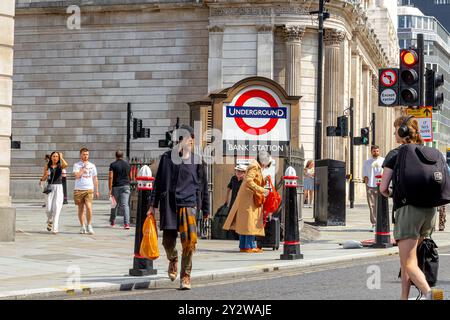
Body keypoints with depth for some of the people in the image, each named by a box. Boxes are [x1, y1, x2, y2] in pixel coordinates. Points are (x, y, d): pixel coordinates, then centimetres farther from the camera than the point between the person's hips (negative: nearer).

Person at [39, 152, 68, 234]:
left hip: (59, 188, -1)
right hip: (50, 188, 1)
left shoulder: (60, 166, 6)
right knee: (48, 208, -8)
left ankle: (55, 228, -12)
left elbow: (66, 165, -19)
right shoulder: (47, 167, 8)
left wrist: (61, 157, -6)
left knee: (56, 208, -12)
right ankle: (49, 221, 24)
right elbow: (43, 179, 10)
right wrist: (46, 175, -11)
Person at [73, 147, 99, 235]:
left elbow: (95, 179, 16)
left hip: (89, 189, 1)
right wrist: (84, 167, -11)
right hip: (78, 190, -1)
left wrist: (97, 191, 13)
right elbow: (77, 176, -13)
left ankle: (89, 226, -5)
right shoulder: (77, 165, 3)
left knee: (89, 207, -15)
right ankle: (82, 227, 15)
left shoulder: (92, 165, 11)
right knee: (81, 209, 6)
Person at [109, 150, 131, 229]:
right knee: (125, 205, -7)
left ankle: (112, 221, 29)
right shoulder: (127, 164, 7)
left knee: (115, 205, 15)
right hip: (125, 186, 1)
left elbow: (111, 177, -11)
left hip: (116, 187, -1)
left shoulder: (113, 165, -3)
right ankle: (126, 223, -20)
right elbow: (130, 177, 17)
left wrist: (110, 189, -10)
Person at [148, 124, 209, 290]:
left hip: (189, 204, -1)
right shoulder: (167, 158, 7)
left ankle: (185, 276, 0)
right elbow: (158, 182, 10)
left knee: (189, 240, -14)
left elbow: (203, 186, 10)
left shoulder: (198, 161, 5)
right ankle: (173, 259, 38)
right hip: (168, 204, 2)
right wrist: (152, 205, 5)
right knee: (168, 241, 3)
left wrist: (205, 210, 11)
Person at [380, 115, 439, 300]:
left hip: (407, 208, -6)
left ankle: (427, 292, -33)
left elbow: (383, 188, -6)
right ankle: (404, 297, 19)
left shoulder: (395, 154, -2)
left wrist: (389, 195, 15)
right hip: (430, 209, 6)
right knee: (407, 257, 20)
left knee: (408, 262, -9)